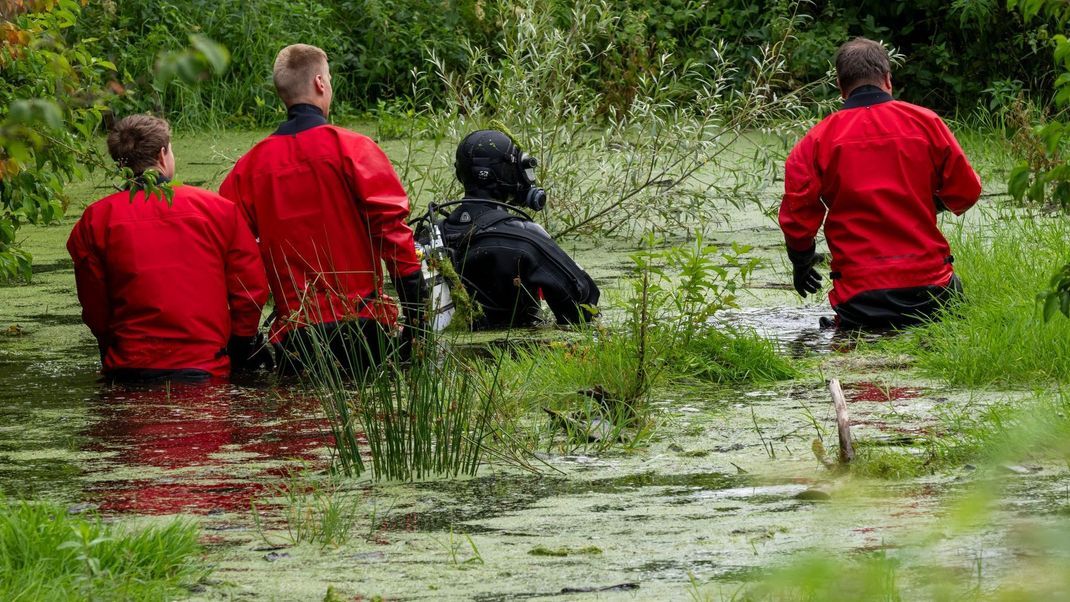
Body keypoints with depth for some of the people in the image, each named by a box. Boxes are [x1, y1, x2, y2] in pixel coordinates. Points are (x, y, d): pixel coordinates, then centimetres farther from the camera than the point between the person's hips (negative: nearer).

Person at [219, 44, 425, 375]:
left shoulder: (251, 164, 6)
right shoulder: (352, 149, -3)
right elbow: (391, 226, -7)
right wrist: (417, 319, -4)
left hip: (294, 332, 2)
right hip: (363, 321, -2)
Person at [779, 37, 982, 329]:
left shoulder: (816, 141, 2)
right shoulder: (925, 122, 4)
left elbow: (797, 216, 1)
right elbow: (965, 193, 9)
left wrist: (802, 263, 21)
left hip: (858, 293, 0)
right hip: (929, 281, 0)